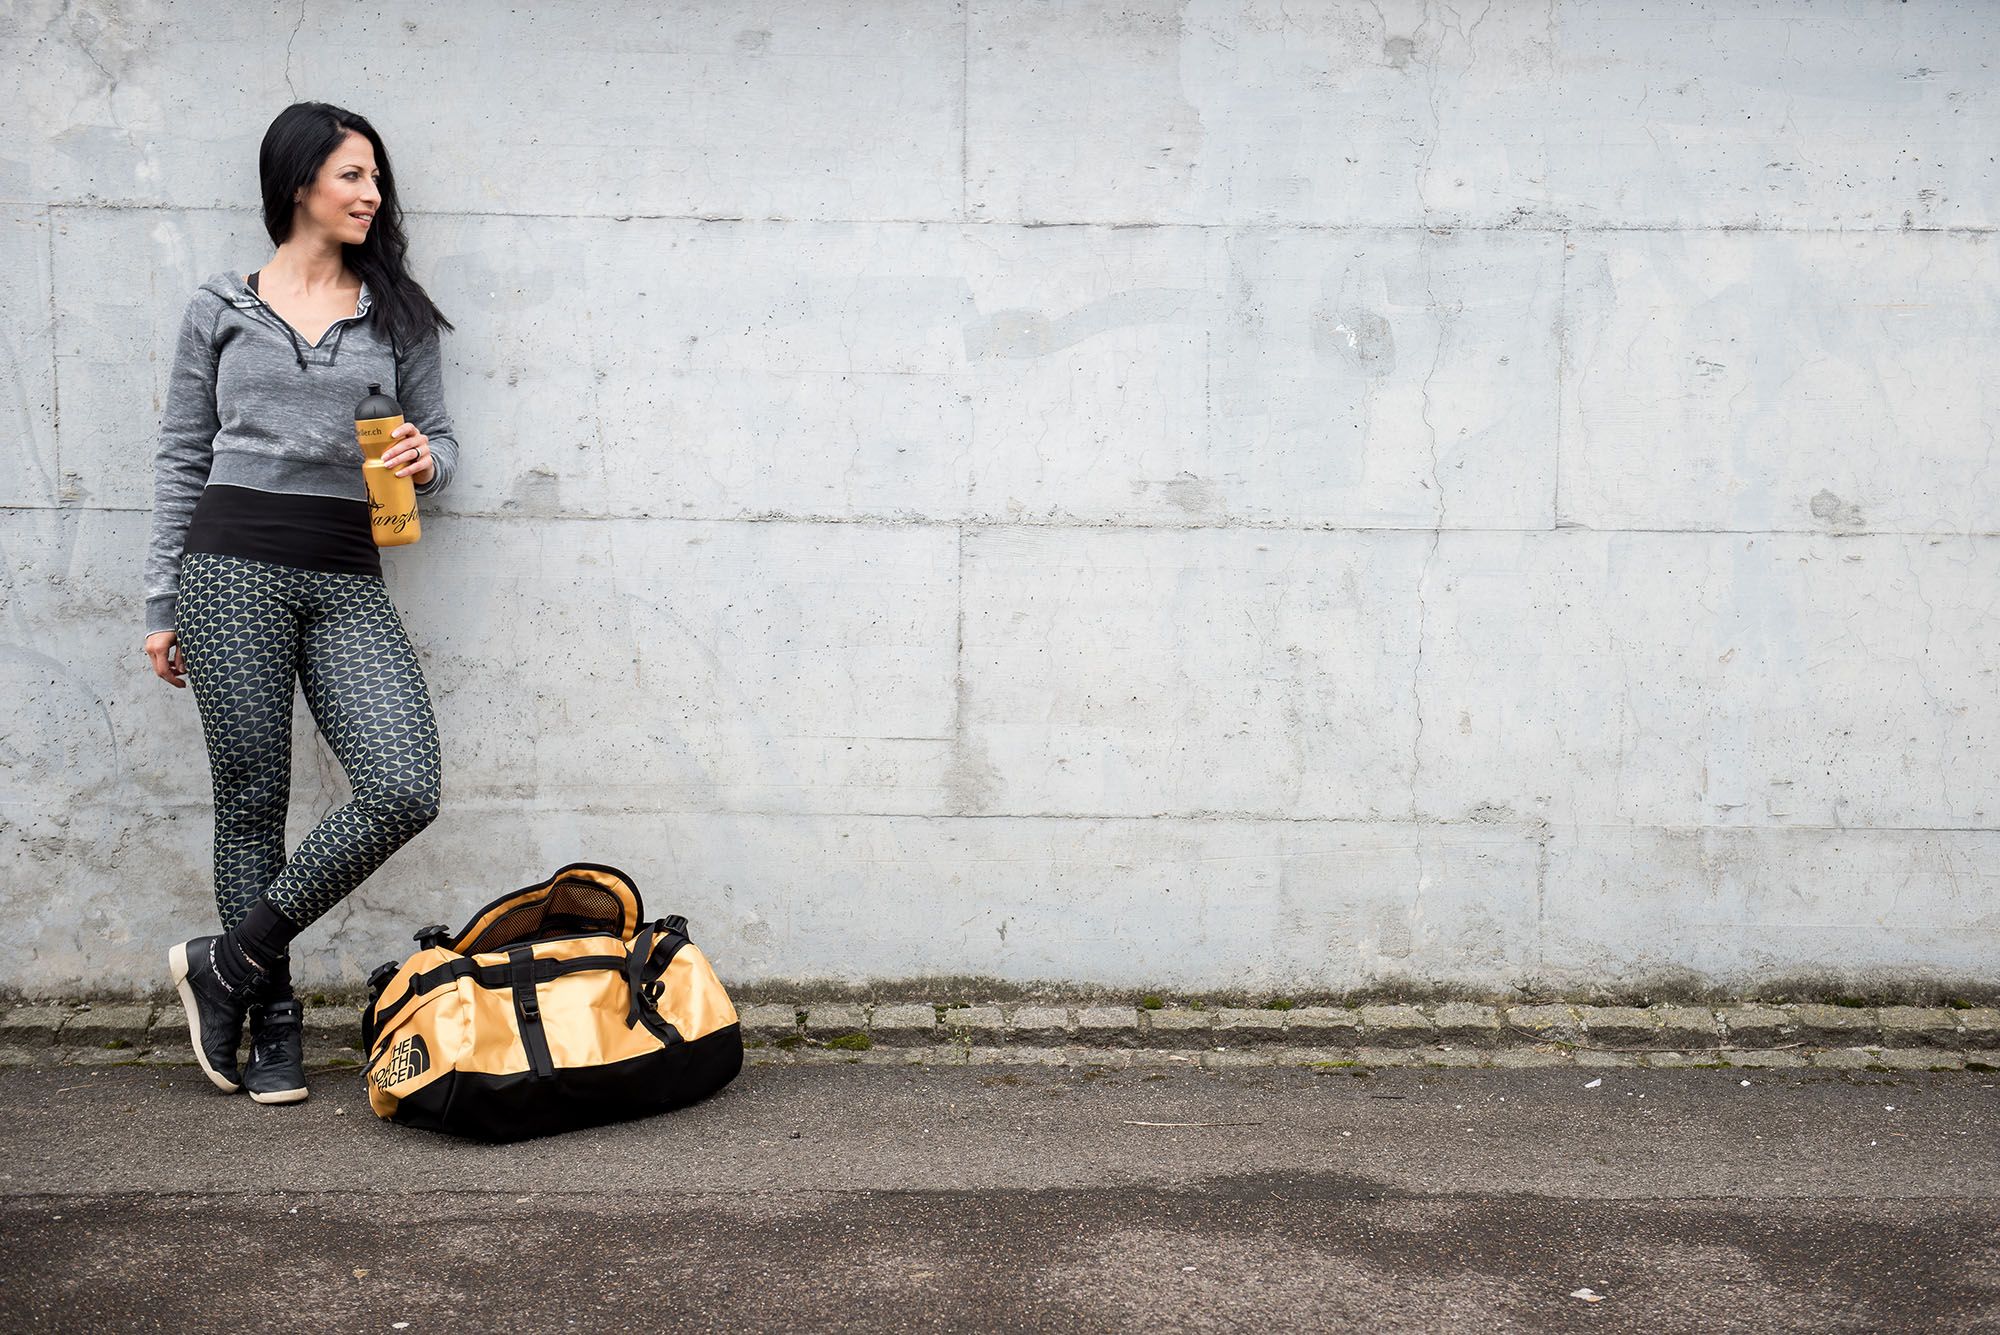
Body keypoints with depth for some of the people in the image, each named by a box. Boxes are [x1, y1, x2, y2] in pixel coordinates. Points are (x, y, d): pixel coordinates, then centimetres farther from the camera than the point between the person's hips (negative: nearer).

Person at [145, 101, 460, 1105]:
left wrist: (426, 464, -8)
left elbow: (440, 437, 17)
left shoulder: (397, 312, 14)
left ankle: (227, 965, 3)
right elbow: (181, 457, 11)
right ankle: (272, 1027, 16)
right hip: (233, 566, -2)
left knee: (404, 790, -15)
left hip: (347, 580, 2)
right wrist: (160, 605, 7)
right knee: (252, 802, 0)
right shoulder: (220, 309, 10)